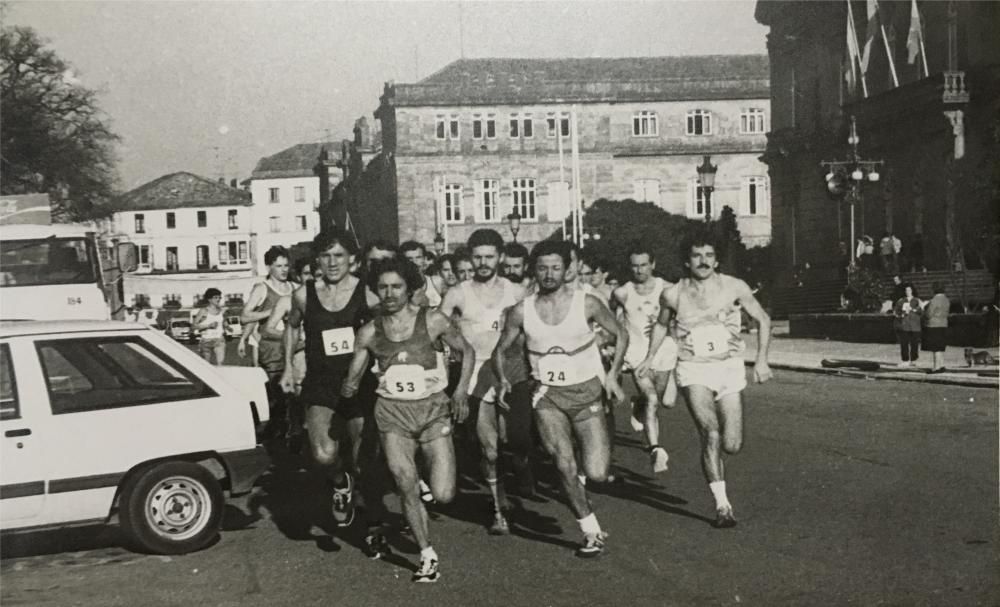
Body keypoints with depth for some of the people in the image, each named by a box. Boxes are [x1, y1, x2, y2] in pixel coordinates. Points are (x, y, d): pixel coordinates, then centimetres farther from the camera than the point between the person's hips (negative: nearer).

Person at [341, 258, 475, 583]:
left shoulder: (432, 320, -5)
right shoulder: (369, 332, 1)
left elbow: (467, 351, 7)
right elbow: (354, 377, 6)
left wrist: (461, 391, -4)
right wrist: (348, 388, -17)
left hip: (433, 409, -1)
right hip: (392, 412, 2)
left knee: (444, 495, -9)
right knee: (407, 489, -7)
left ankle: (434, 476, 30)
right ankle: (428, 556, 14)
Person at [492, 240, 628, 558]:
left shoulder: (586, 303, -6)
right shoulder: (521, 311, -2)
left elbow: (620, 334, 8)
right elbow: (501, 350, 11)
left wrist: (612, 374, -2)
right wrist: (504, 380, -6)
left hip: (586, 391, -1)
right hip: (547, 394, 1)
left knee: (597, 474, -10)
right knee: (564, 465, -14)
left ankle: (589, 459, 28)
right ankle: (592, 534, 4)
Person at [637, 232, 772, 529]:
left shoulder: (734, 287, -4)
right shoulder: (673, 295, -3)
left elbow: (762, 319, 6)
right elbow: (661, 324, 19)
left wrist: (761, 360, -2)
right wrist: (649, 358, 18)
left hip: (730, 368, 1)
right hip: (693, 371, -1)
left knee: (732, 445, -1)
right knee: (711, 434, -21)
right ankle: (722, 505, -15)